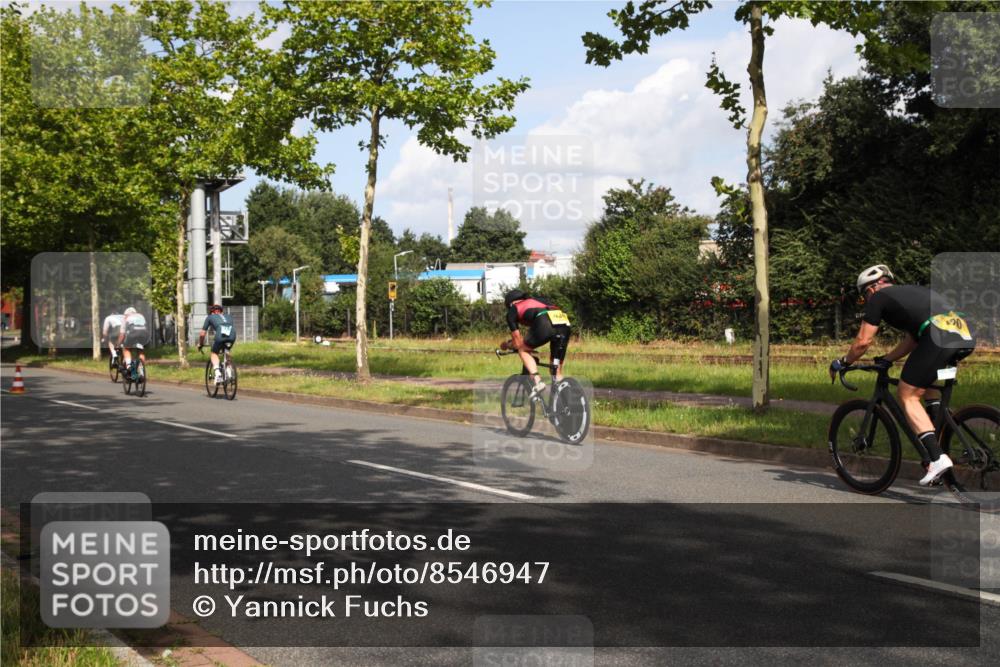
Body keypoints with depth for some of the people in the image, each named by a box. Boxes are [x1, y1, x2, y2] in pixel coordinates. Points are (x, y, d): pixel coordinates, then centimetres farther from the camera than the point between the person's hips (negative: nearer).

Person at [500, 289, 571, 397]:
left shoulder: (512, 310, 24)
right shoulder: (538, 300, 40)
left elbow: (518, 343, 22)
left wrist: (507, 345, 44)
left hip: (544, 324, -5)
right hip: (565, 324, 5)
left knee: (523, 350, 20)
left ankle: (538, 382, 2)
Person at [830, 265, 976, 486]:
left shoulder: (878, 297, 14)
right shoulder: (913, 291, 35)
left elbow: (863, 341, 12)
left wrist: (842, 363, 26)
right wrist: (886, 359, 44)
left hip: (938, 338, -8)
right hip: (966, 337, 8)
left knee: (908, 396, 5)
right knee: (929, 378, 34)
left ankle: (937, 457, -8)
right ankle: (939, 432, 24)